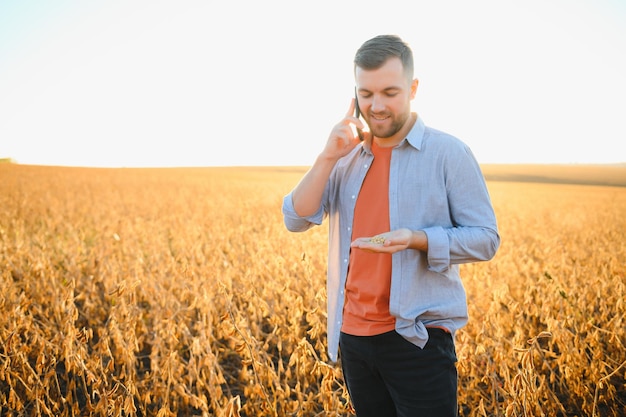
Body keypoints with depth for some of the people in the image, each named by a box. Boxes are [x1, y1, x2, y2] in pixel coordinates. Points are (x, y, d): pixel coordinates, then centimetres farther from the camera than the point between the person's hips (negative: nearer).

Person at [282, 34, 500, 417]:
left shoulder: (450, 153, -7)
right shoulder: (348, 158, 7)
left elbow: (486, 239, -7)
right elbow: (296, 219, 0)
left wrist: (417, 239, -24)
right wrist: (328, 156, -12)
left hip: (419, 338, -4)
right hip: (352, 335, 5)